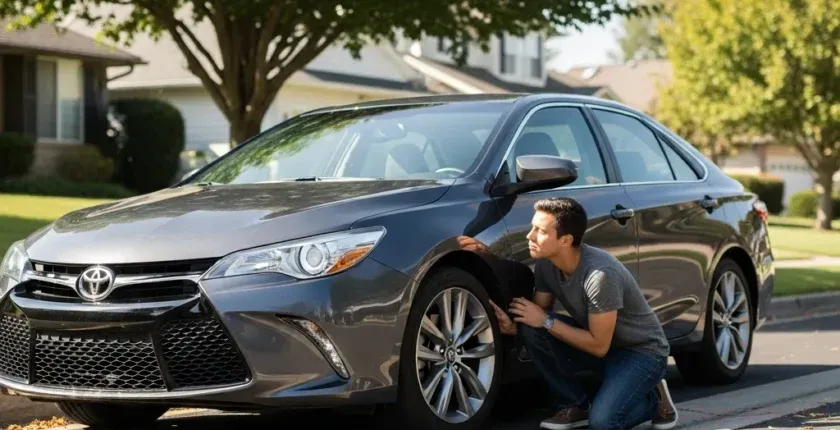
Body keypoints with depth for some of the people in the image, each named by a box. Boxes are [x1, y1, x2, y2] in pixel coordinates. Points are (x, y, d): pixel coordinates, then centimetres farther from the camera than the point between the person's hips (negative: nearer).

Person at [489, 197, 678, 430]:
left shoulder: (601, 275, -33)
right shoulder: (546, 264, -11)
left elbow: (599, 346, -26)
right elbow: (539, 317, 0)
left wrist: (546, 322, -24)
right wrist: (511, 327, -21)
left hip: (642, 352, -7)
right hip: (597, 340, 7)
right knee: (530, 329, -17)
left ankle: (652, 399, 4)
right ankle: (576, 406, -2)